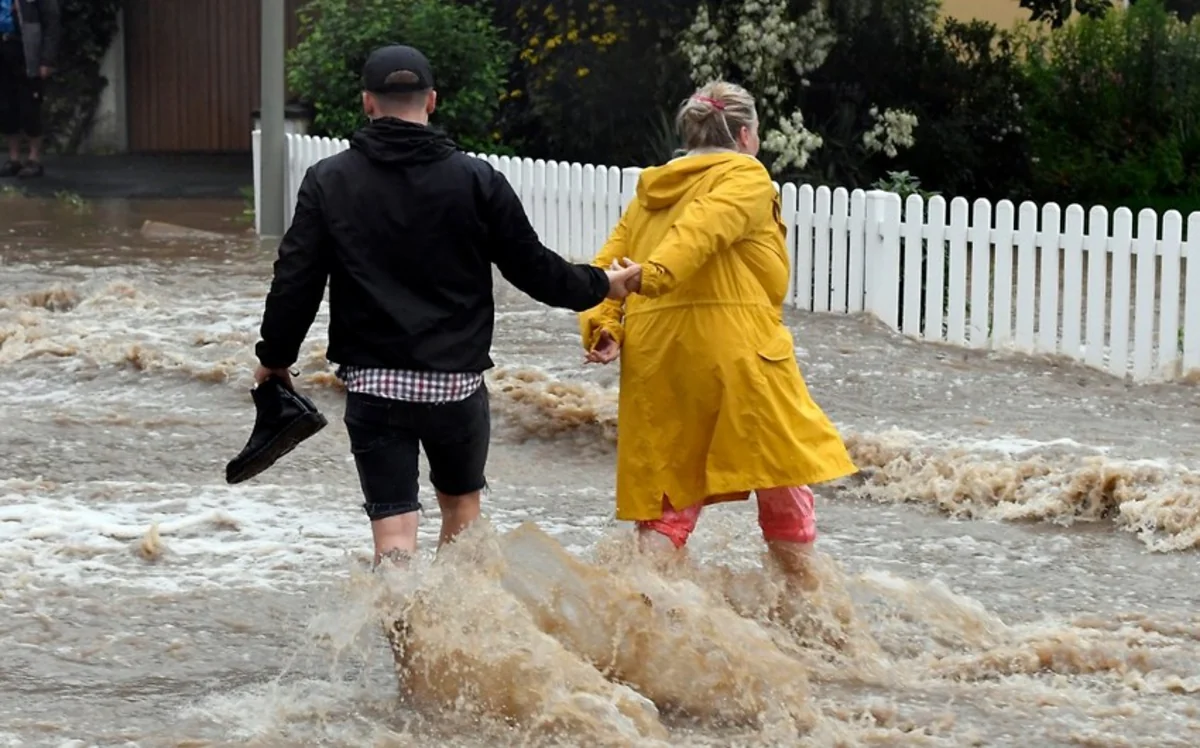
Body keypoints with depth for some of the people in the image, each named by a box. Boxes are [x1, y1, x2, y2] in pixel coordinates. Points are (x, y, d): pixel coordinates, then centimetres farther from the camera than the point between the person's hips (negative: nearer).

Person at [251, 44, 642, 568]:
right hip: (457, 381, 1)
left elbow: (296, 280, -2)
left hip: (372, 382, -1)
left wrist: (274, 356, 13)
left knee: (393, 524, -1)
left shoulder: (328, 181, -2)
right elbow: (533, 268, 2)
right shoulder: (477, 181, -4)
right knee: (462, 503, 22)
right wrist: (600, 287, 19)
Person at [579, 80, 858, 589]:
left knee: (668, 496, 8)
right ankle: (806, 596, 14)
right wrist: (656, 274, -34)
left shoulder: (649, 194, 22)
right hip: (733, 347, -6)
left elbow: (606, 268, 9)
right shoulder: (745, 178, 1)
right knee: (783, 472, 8)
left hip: (655, 364, 6)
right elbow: (705, 225, -20)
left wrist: (602, 329, -3)